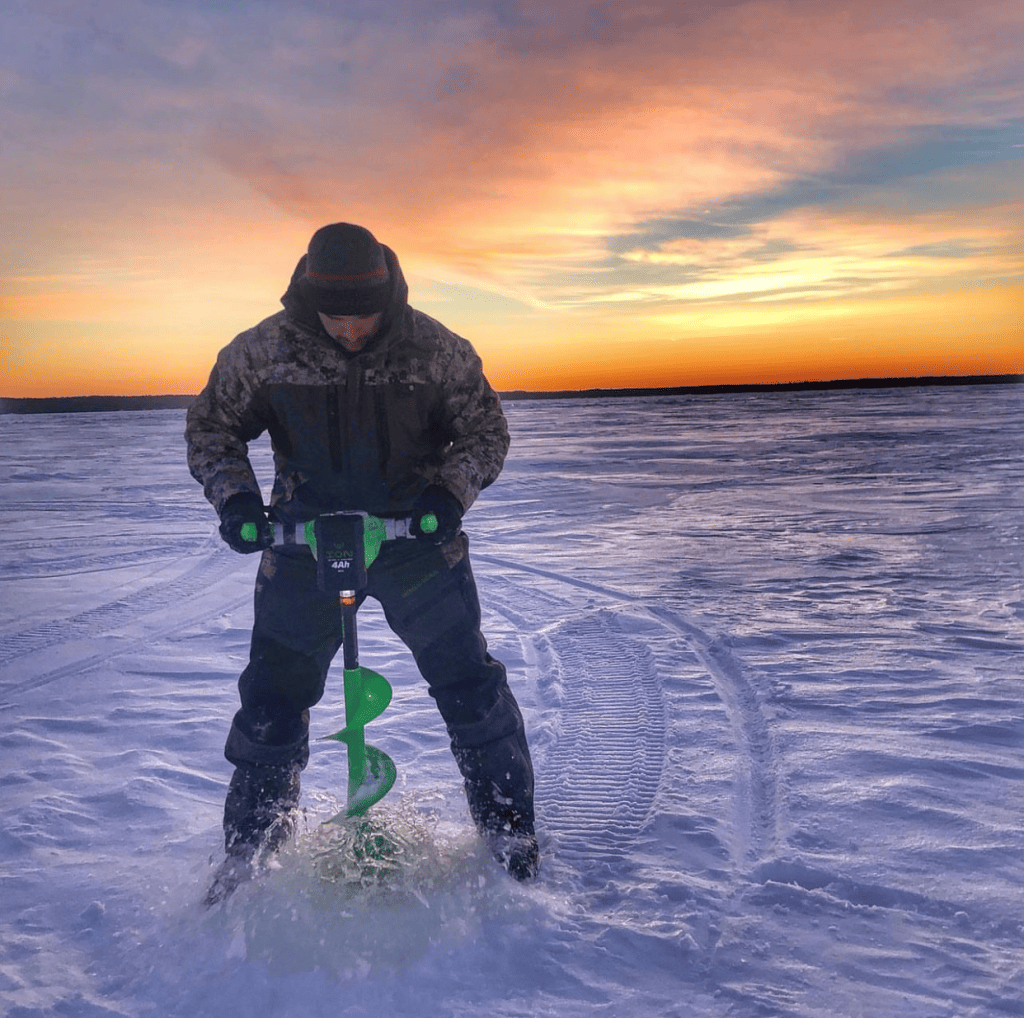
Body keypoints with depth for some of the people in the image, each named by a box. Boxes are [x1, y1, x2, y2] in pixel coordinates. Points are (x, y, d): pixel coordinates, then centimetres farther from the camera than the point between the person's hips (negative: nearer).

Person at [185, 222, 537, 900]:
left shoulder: (435, 350, -10)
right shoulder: (265, 350, -8)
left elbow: (485, 431, 1)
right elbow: (212, 426, 5)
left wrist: (450, 493, -16)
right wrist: (235, 496, -12)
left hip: (416, 535, 0)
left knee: (470, 684, -1)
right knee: (273, 694, 4)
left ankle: (510, 831, 22)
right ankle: (250, 849, 28)